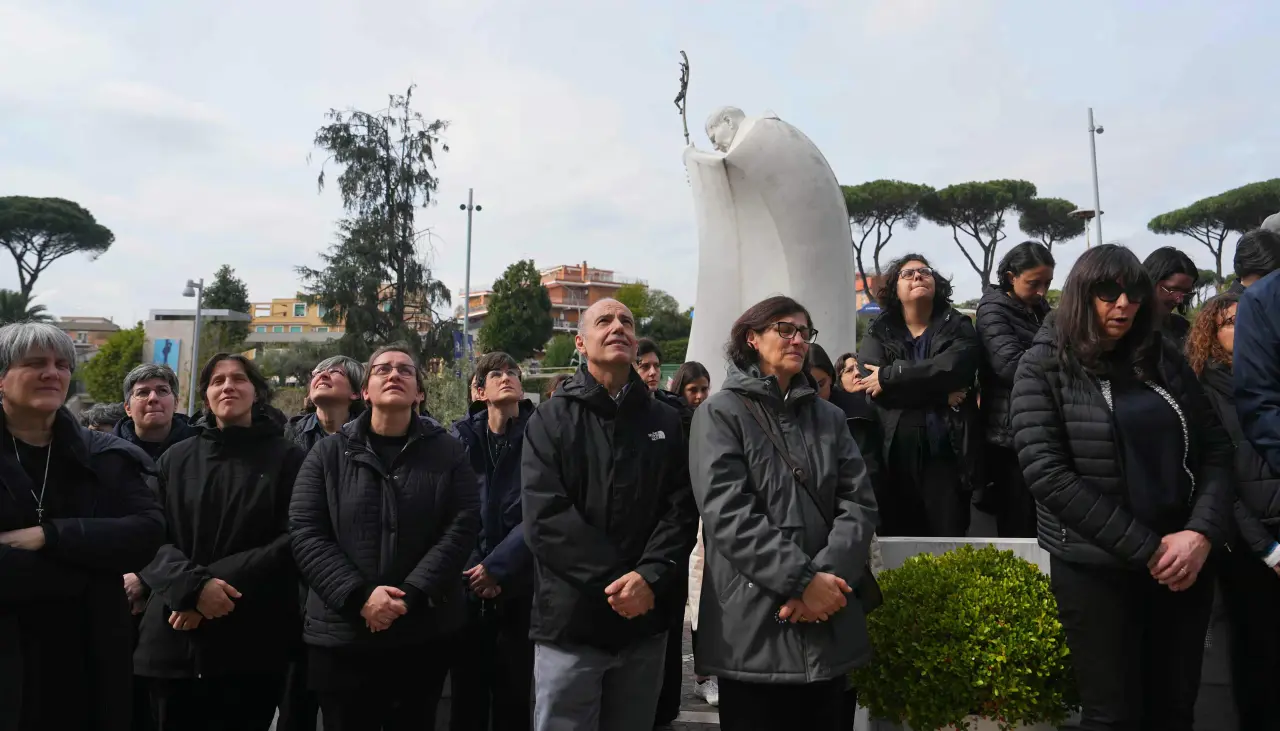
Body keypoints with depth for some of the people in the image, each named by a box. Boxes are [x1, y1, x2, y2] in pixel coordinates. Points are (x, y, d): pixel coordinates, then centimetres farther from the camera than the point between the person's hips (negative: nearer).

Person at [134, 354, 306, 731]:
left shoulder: (287, 458, 3)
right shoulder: (175, 459, 11)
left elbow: (292, 542, -5)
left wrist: (220, 580, -16)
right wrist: (193, 585, -16)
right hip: (173, 642, 2)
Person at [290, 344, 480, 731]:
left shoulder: (448, 452, 4)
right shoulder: (328, 452, 5)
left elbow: (461, 528, -5)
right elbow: (305, 533, -3)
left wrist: (411, 595, -17)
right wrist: (358, 595, -16)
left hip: (424, 633, 0)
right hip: (341, 634, 0)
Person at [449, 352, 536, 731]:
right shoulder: (462, 437, 2)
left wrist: (497, 567, -14)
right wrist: (471, 568, -10)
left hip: (518, 585, -1)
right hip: (467, 583, 1)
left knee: (514, 694, 9)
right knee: (467, 692, 11)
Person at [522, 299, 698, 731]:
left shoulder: (665, 421, 10)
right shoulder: (551, 420, 1)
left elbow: (681, 509, -1)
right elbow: (545, 518, -11)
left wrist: (648, 577, -16)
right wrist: (615, 580, -18)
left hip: (645, 621, 3)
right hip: (571, 621, -3)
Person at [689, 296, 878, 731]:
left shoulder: (830, 418, 14)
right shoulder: (721, 414, -1)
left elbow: (859, 503, 3)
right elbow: (728, 514, -13)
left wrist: (827, 574, -14)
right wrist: (802, 581, -18)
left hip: (829, 627, 5)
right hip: (752, 629, -4)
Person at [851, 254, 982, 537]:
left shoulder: (958, 326, 7)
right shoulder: (878, 332, 8)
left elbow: (955, 367, -14)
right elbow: (869, 381, -11)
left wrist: (889, 377, -15)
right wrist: (941, 393, -14)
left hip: (947, 452, 0)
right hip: (894, 454, 1)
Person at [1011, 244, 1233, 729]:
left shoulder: (1164, 358, 8)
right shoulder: (1044, 368, -6)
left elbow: (1216, 449, 6)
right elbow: (1047, 473, -14)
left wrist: (1202, 533, -11)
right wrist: (1146, 548, -15)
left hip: (1184, 561, 4)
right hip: (1096, 569, -4)